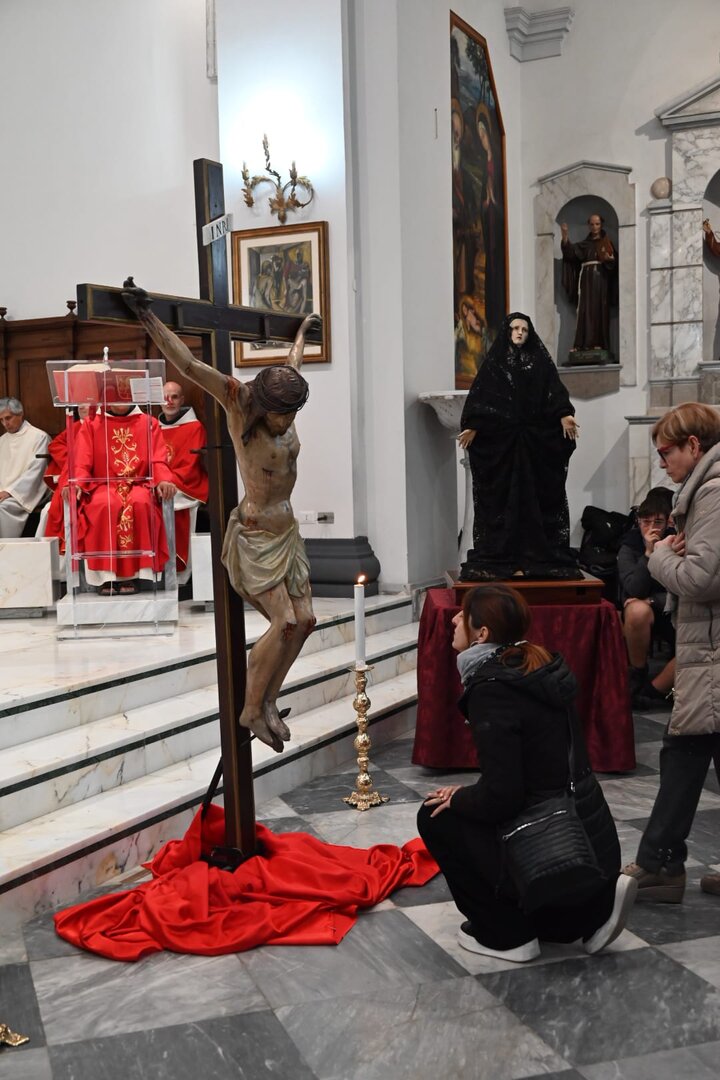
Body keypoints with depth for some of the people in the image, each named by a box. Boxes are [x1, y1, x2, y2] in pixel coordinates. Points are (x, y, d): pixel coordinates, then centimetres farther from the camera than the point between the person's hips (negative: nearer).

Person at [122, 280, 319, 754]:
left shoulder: (285, 398, -1)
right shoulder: (239, 402, -17)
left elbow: (294, 362, 22)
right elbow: (189, 365, -27)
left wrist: (304, 330, 41)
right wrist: (148, 316, -36)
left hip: (287, 529, 8)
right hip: (255, 533, -7)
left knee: (304, 620, 3)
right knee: (283, 622, -14)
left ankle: (269, 702, 18)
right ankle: (252, 709, 3)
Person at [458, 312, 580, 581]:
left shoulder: (541, 361, 10)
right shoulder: (494, 362, 8)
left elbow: (555, 393, -2)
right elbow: (479, 397, -2)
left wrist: (564, 415, -22)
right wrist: (471, 427, -17)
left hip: (536, 441, 1)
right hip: (501, 440, -1)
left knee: (535, 495, 0)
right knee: (504, 495, -1)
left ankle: (538, 555, 4)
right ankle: (505, 556, 2)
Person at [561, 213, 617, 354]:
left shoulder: (607, 242, 12)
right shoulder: (584, 244, 17)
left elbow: (614, 261, 2)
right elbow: (571, 252, -2)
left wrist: (610, 260, -21)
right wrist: (565, 239, -18)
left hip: (601, 279, -2)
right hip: (587, 279, 2)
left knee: (600, 310, -7)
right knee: (585, 310, -8)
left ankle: (598, 343, -10)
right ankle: (585, 343, -13)